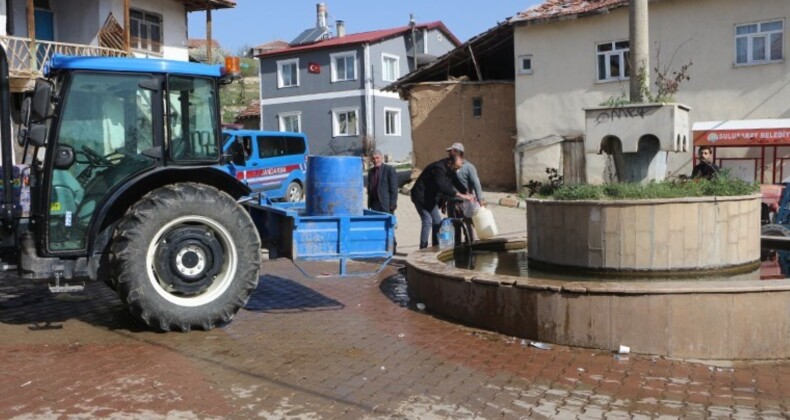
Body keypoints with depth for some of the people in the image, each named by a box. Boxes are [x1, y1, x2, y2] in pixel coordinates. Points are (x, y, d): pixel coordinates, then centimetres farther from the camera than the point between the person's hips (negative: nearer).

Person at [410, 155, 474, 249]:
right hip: (421, 196, -10)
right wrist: (461, 195, -38)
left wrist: (467, 194, -7)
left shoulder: (449, 170, 3)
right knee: (427, 221, -17)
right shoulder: (438, 169, -28)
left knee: (437, 221, 7)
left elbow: (456, 182, 9)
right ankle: (423, 249, -15)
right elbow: (443, 187, -38)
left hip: (430, 198, 10)